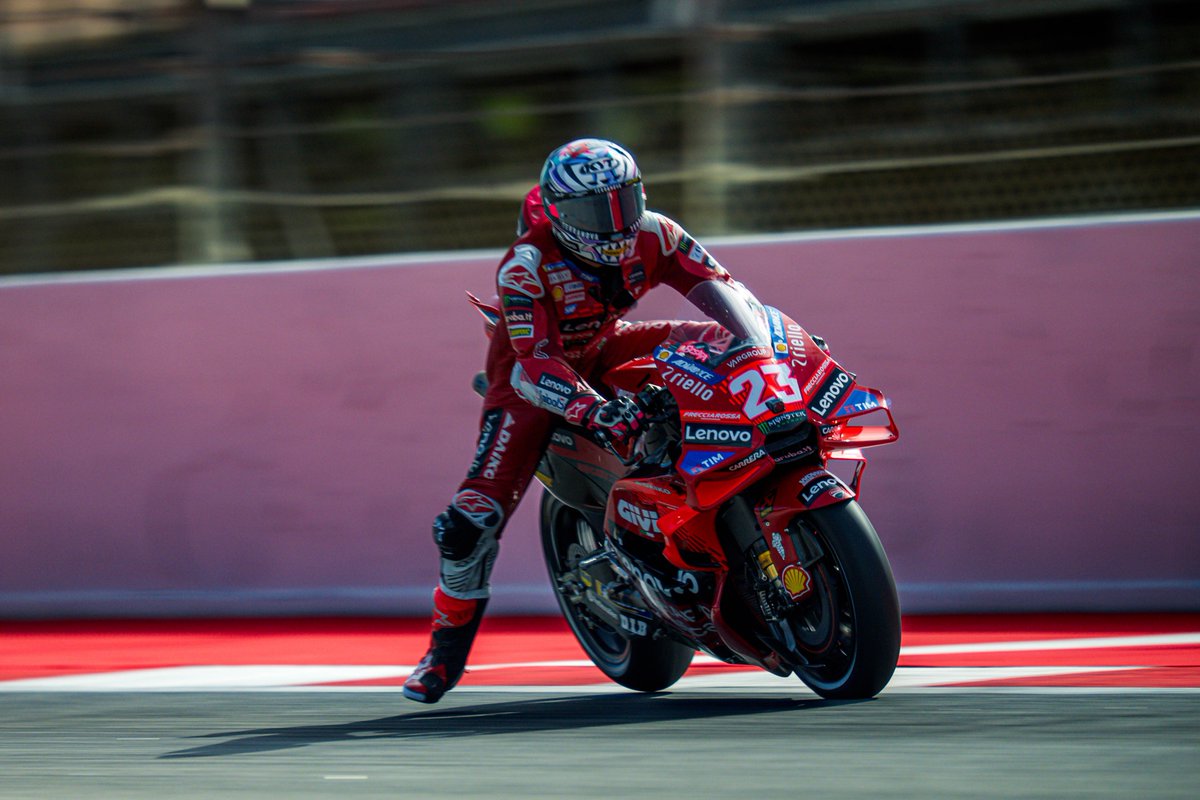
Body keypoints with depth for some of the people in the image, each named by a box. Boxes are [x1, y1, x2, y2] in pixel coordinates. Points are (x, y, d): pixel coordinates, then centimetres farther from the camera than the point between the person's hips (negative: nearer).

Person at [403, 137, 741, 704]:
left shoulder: (651, 235, -18)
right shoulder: (526, 265, -32)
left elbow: (720, 286, -16)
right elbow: (533, 363, -40)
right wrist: (594, 411, -55)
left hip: (606, 352, 5)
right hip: (533, 374, -5)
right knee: (473, 517, -18)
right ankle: (447, 646, 2)